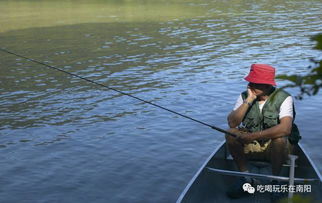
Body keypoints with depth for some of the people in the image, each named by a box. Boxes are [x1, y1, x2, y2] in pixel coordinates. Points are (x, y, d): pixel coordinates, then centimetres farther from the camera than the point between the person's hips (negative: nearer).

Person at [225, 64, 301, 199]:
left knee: (279, 138, -35)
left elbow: (285, 128, -33)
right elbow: (232, 123, -18)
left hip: (276, 147, -3)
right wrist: (249, 100, -24)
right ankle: (245, 177, -7)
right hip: (250, 147, 3)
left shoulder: (284, 98, -16)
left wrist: (253, 136, -35)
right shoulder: (245, 96, -5)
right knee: (231, 134, -23)